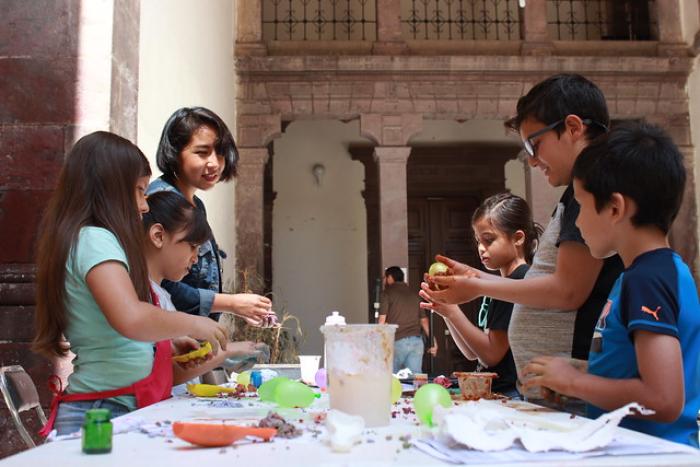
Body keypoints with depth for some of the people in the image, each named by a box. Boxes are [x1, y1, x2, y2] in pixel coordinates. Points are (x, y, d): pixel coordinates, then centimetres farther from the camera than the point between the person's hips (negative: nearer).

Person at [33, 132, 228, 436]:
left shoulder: (83, 239, 16)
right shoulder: (95, 239, -13)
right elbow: (132, 319, -29)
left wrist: (172, 345, 16)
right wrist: (192, 324, -13)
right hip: (103, 411, -9)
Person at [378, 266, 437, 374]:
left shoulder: (387, 293, 1)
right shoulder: (414, 294, 16)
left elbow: (382, 320, -6)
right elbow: (424, 320, 15)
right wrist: (433, 340, 20)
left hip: (398, 341, -4)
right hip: (417, 341, 4)